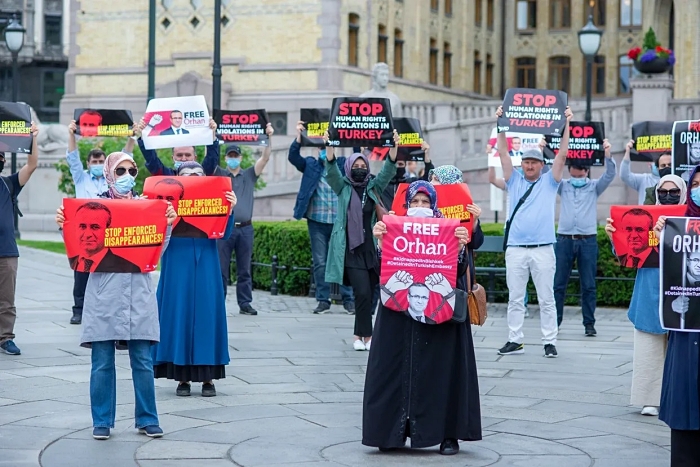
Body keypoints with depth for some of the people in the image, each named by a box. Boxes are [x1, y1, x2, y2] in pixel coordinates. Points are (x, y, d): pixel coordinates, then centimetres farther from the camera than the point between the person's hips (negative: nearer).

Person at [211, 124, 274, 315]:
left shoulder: (249, 175, 12)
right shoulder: (219, 174, 8)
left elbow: (265, 158, 2)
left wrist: (269, 138, -10)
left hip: (245, 228, 2)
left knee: (245, 270, 6)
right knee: (221, 269, -1)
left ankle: (245, 303, 10)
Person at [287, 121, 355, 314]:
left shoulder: (343, 164, 8)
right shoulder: (311, 165, 6)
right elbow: (293, 157, -6)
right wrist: (299, 136, -20)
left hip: (340, 222, 0)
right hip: (317, 221, 0)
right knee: (320, 263, 3)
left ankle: (349, 299, 8)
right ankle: (323, 300, 9)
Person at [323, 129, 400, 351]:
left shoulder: (374, 187, 11)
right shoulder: (343, 187, 5)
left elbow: (388, 169, -2)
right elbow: (332, 170, -10)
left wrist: (394, 147, -18)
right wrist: (329, 148, -27)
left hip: (372, 248, 3)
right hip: (351, 250, -3)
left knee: (369, 293, 5)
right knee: (362, 292, -12)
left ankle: (360, 335, 15)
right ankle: (366, 335, -4)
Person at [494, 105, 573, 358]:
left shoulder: (549, 182, 8)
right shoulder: (515, 181, 12)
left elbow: (562, 154, 1)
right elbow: (503, 153, 6)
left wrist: (566, 124, -5)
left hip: (543, 249, -2)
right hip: (516, 249, 2)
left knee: (546, 299, 1)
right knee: (515, 298, 5)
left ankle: (550, 342, 5)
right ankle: (515, 340, 11)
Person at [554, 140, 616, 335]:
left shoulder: (594, 186, 10)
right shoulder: (562, 185, 12)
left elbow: (610, 175, -3)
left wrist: (607, 154, -19)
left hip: (588, 240, 0)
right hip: (564, 239, 1)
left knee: (588, 285, 2)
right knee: (558, 283, 1)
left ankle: (589, 323, 7)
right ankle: (554, 321, 6)